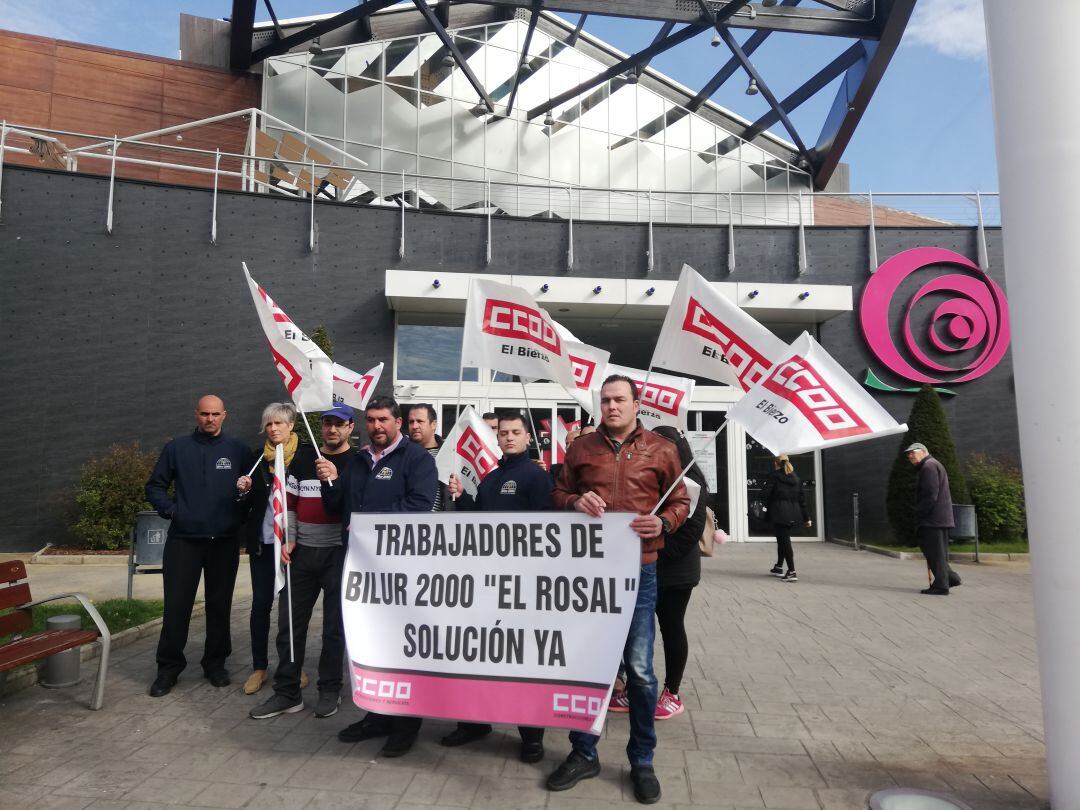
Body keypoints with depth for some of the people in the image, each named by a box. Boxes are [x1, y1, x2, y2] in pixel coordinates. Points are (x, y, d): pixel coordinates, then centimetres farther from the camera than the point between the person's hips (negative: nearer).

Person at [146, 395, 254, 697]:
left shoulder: (238, 450, 2)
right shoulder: (177, 448, 3)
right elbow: (155, 486, 9)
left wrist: (241, 516, -5)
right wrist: (171, 510, -5)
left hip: (224, 542, 0)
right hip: (183, 540, 0)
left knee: (220, 604, 9)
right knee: (176, 605, 3)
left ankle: (215, 663, 23)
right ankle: (169, 667, 18)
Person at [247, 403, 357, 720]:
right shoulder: (303, 456, 11)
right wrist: (288, 539, 7)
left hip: (338, 553, -4)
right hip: (301, 552, 4)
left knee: (334, 626, 7)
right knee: (289, 623, 8)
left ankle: (330, 690, 22)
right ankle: (287, 692, 21)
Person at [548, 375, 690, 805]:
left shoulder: (661, 449, 2)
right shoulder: (582, 448, 6)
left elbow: (680, 501, 8)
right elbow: (558, 494, 13)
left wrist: (664, 523, -13)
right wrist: (575, 502, -10)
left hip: (638, 570, -2)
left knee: (639, 668, 5)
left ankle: (642, 761, 26)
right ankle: (583, 754, 30)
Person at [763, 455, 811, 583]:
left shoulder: (773, 476, -6)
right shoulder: (796, 478, 13)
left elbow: (765, 494, -12)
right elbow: (801, 499, 13)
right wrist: (806, 517, 16)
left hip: (779, 514, -7)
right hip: (792, 513, 7)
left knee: (784, 540, -3)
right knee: (783, 539, 20)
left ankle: (792, 572, -7)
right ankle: (779, 567, 31)